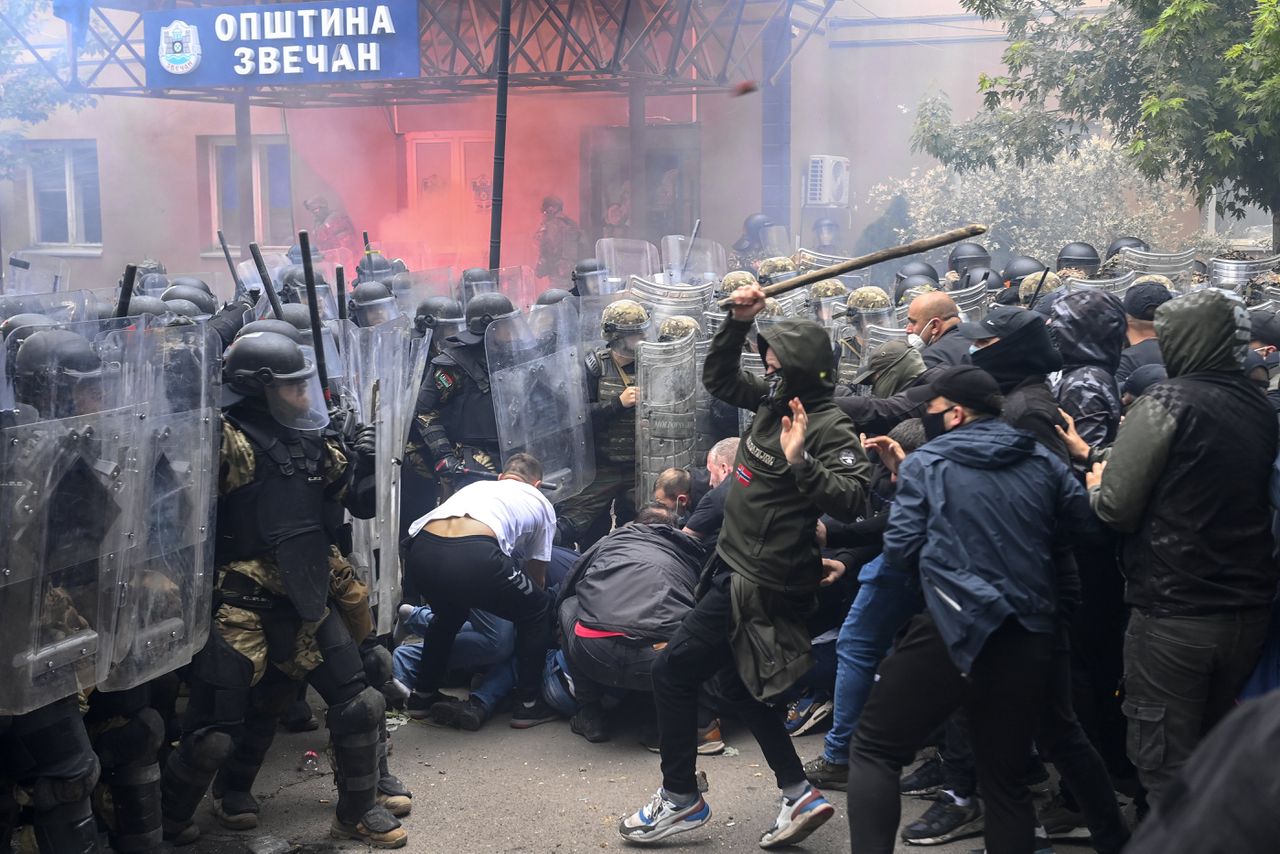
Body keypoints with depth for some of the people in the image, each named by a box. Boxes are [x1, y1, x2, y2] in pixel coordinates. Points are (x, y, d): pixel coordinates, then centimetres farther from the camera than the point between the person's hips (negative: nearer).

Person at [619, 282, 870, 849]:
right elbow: (718, 377, 19)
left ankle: (681, 800, 13)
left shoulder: (828, 428, -18)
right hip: (732, 567, 10)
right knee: (735, 684, 19)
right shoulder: (773, 401, 6)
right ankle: (799, 795, 24)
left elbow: (850, 500, -28)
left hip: (759, 583, -10)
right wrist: (739, 321, 7)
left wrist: (799, 462, -37)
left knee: (672, 673, -3)